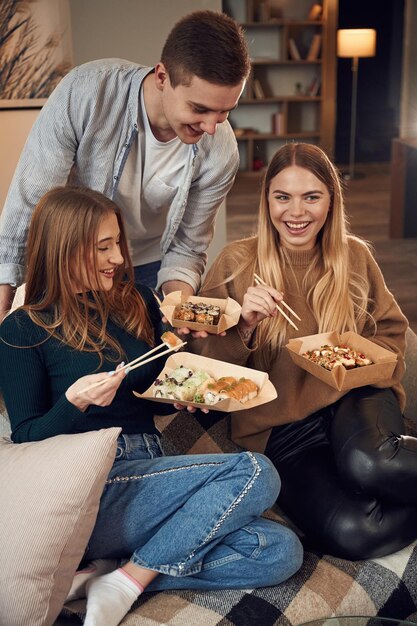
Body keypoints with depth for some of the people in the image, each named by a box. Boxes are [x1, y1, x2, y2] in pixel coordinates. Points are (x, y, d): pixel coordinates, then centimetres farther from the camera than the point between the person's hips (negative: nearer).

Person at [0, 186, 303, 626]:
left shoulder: (136, 303, 12)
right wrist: (73, 402, -22)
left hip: (150, 473, 6)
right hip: (88, 496, -6)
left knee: (281, 552, -13)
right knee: (254, 473, -22)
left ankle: (121, 575, -11)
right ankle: (128, 582, -14)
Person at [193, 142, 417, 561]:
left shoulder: (355, 256, 4)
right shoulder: (236, 263, -4)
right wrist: (244, 327, -22)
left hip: (354, 399, 1)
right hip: (280, 425, -1)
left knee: (366, 463, -37)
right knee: (349, 533, -27)